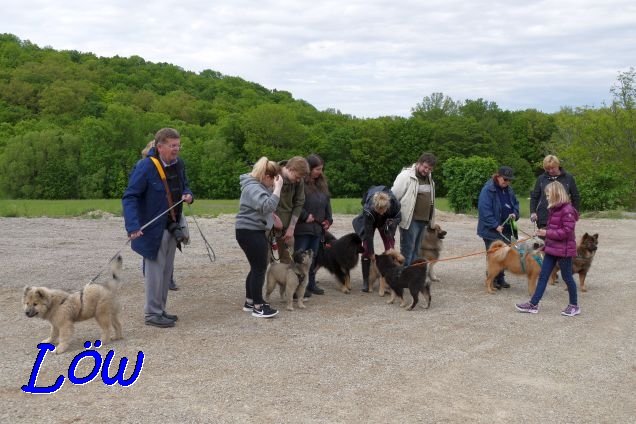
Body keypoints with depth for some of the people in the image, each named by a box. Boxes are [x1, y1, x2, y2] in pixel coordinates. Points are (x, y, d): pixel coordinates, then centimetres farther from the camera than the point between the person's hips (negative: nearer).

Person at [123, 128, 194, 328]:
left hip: (172, 227, 8)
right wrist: (132, 226, -32)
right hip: (153, 229, -8)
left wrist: (188, 195, -4)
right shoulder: (146, 167, -19)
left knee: (166, 270, 15)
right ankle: (152, 313, 10)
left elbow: (184, 185, 20)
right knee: (155, 270, -1)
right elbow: (129, 197, -21)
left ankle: (160, 310, 27)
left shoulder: (179, 164, 3)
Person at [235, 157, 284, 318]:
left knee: (257, 267, 16)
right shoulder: (253, 187, -19)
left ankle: (249, 302, 26)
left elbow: (267, 209, 25)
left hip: (255, 231, 11)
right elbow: (268, 206, -32)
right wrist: (278, 188, -28)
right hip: (249, 232, -11)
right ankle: (258, 307, 0)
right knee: (260, 268, -7)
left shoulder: (259, 185, 15)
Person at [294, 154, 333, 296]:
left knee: (313, 257, 15)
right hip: (302, 227, -8)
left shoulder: (322, 183, 12)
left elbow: (327, 203, 18)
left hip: (317, 227, 8)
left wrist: (328, 219, 9)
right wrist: (305, 216, -18)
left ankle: (311, 284, 25)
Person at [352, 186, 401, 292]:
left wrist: (392, 221, -31)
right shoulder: (368, 209, -42)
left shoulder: (395, 203, -36)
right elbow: (368, 233, -32)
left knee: (390, 247, -4)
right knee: (367, 248, -9)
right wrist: (371, 252, -25)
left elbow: (398, 216, -9)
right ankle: (365, 281, -2)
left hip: (386, 221, 3)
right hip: (370, 222, -2)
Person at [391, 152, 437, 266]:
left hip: (423, 220, 8)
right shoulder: (406, 175, -11)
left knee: (416, 251, 14)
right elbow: (394, 196, -12)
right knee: (407, 250, -5)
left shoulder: (429, 178, 14)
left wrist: (431, 220, 18)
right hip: (410, 220, -8)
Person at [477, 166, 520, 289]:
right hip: (492, 230, -7)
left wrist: (515, 214, -1)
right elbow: (484, 209, -20)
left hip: (506, 228, 7)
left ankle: (501, 278, 22)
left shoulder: (509, 190, 9)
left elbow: (515, 204, 22)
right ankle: (492, 279, 10)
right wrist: (495, 225, -22)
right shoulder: (488, 190, -14)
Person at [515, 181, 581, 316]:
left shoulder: (568, 210, -18)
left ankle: (574, 306, 20)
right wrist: (546, 244, 17)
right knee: (543, 276, 7)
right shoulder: (553, 209, 9)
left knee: (567, 277, 5)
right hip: (551, 249, 9)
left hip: (564, 250, -9)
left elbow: (566, 231, -22)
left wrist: (547, 233, -22)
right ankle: (533, 304, 10)